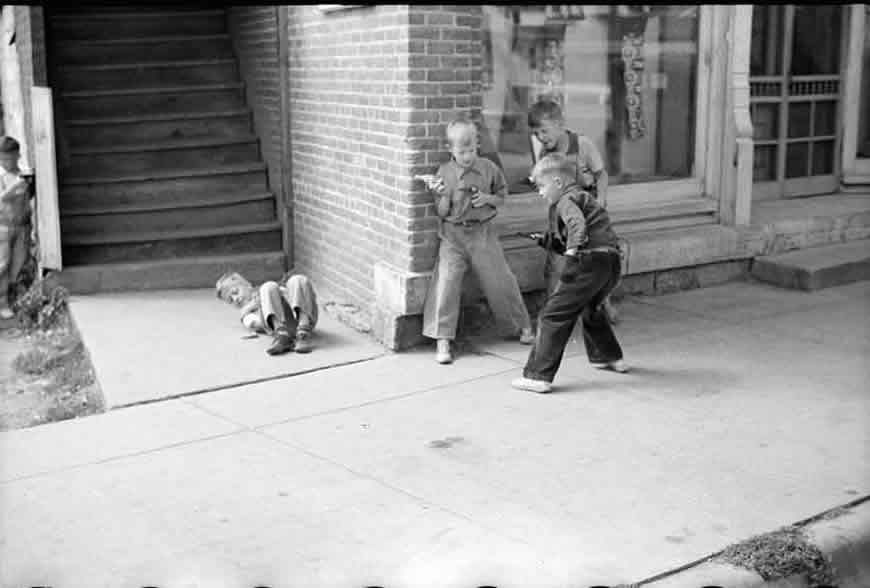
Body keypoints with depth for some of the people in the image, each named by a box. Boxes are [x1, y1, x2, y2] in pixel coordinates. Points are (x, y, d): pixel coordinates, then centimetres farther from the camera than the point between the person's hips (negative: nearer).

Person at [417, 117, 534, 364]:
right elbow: (442, 213, -4)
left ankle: (523, 325, 31)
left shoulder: (488, 168, 0)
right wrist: (443, 195, -23)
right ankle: (442, 340, -7)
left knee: (499, 281, 9)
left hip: (483, 233, 1)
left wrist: (488, 198, -7)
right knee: (446, 281, -14)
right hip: (453, 235, -1)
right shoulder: (444, 173, -4)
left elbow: (502, 195, 13)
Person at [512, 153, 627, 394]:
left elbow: (578, 224, -26)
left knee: (553, 316, -6)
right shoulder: (582, 196, 25)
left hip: (590, 262, -10)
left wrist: (571, 253, -30)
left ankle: (538, 376, -9)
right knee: (591, 309, 35)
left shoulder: (567, 200, -4)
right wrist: (548, 240, 20)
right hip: (611, 261, 10)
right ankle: (610, 357, 51)